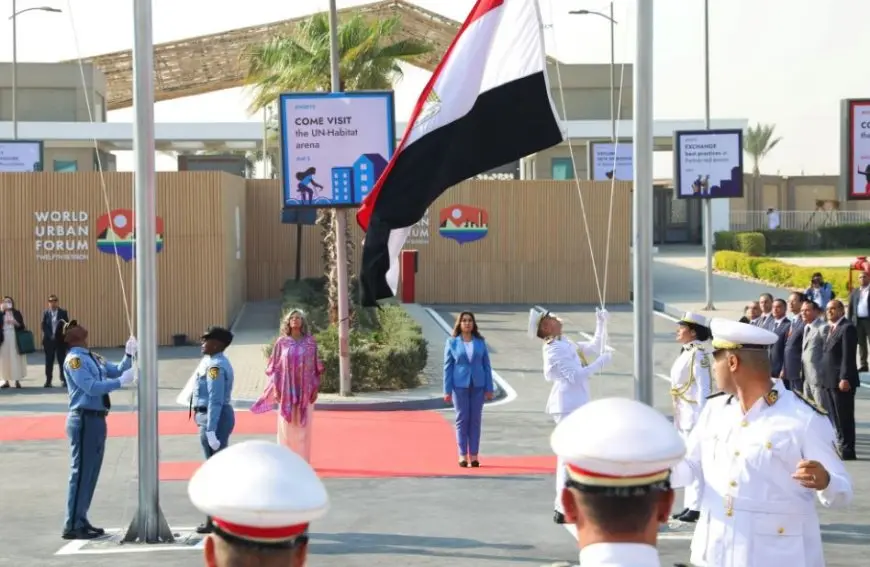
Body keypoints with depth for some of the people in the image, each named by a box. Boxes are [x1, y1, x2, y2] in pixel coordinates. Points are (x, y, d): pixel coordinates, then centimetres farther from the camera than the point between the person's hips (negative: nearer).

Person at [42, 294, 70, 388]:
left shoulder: (63, 312, 1)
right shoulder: (45, 313, 4)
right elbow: (44, 326, 1)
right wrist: (49, 336, -10)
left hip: (60, 340, -1)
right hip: (49, 340, 1)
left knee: (62, 360, 2)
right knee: (49, 361, 4)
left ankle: (63, 380, 7)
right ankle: (48, 380, 9)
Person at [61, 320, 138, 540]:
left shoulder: (93, 358, 13)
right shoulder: (74, 359, -12)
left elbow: (116, 371, 14)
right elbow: (91, 387, -20)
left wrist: (129, 355, 0)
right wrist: (121, 381, -19)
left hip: (97, 418, 9)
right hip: (83, 420, -9)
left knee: (92, 471, 14)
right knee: (81, 472, -6)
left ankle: (80, 520, 22)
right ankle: (72, 526, -2)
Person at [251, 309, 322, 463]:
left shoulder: (310, 342, 3)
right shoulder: (281, 342, 3)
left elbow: (315, 367, 6)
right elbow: (274, 367, 5)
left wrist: (315, 388, 1)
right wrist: (275, 388, -3)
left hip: (305, 392, 0)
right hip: (286, 391, 0)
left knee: (303, 428, 1)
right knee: (286, 427, 2)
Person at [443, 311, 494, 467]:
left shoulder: (480, 342, 5)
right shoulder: (452, 343, 1)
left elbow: (486, 365, 6)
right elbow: (448, 367, 1)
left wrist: (489, 388, 1)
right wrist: (447, 391, -3)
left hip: (478, 385, 2)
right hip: (460, 385, -2)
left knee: (476, 419, 3)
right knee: (462, 419, 1)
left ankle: (474, 455, 8)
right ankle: (462, 455, 5)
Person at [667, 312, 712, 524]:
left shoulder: (698, 354, -15)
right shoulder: (686, 353, 12)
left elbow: (703, 388, -18)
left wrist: (700, 418, -20)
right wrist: (678, 415, 17)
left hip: (694, 413, -10)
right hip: (683, 415, 10)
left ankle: (697, 507, 1)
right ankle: (689, 504, 21)